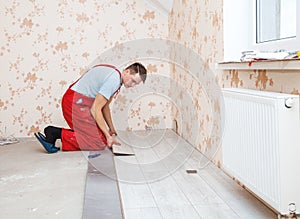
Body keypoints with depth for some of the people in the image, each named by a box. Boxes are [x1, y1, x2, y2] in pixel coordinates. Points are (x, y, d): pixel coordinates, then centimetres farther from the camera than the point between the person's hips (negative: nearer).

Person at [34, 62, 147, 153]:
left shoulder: (115, 76, 15)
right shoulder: (114, 80, -18)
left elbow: (104, 106, 22)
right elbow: (95, 109, -19)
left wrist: (112, 129, 22)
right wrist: (108, 136, -15)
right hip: (76, 102, -10)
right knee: (99, 143, -13)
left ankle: (55, 132, 4)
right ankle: (57, 133, -11)